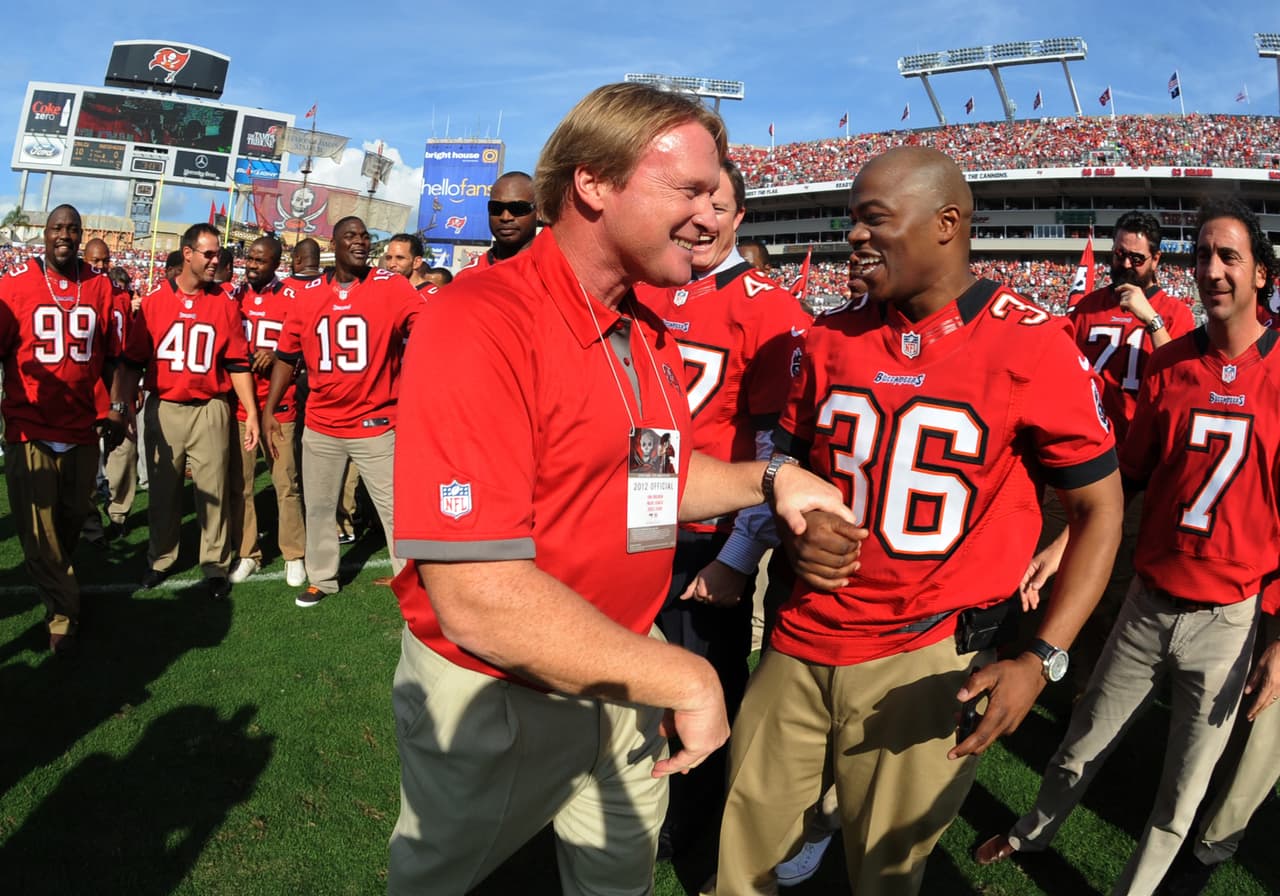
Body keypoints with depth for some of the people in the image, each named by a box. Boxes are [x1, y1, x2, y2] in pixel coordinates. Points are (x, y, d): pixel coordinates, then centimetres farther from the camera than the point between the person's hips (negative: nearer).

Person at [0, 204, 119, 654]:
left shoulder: (100, 287, 5)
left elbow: (110, 356, 11)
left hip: (83, 432, 3)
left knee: (71, 521, 14)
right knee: (37, 530, 1)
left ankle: (57, 580, 39)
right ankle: (63, 611, 15)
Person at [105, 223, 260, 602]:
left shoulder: (225, 304, 2)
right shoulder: (154, 300, 1)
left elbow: (238, 364, 3)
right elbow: (132, 361, 3)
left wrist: (252, 414, 0)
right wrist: (119, 409, -4)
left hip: (209, 411, -1)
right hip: (163, 410, 1)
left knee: (213, 491, 2)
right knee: (163, 490, 12)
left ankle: (215, 565, 13)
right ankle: (160, 559, 27)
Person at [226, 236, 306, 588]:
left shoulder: (291, 298, -3)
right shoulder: (234, 295, 7)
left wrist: (276, 355, -14)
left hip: (279, 405, -3)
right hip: (239, 404, 3)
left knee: (286, 483, 2)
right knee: (239, 483, 6)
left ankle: (294, 555, 14)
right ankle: (246, 554, 19)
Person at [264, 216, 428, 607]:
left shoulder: (391, 287, -7)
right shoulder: (308, 295, 4)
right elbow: (287, 355, 11)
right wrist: (269, 410, 10)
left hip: (376, 424, -4)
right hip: (320, 427, 4)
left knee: (395, 508, 1)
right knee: (318, 506, 16)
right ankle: (321, 579, 35)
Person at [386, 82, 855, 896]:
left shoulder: (649, 328, 1)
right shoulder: (480, 324, -27)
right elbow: (477, 601, -33)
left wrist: (768, 480, -6)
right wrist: (683, 678, -24)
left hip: (624, 671, 6)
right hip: (494, 698, -6)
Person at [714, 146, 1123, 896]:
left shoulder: (1032, 346, -11)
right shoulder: (831, 337, 3)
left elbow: (1100, 506, -5)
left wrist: (1043, 660, -14)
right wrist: (798, 530, -7)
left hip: (929, 661, -3)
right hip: (802, 643, 4)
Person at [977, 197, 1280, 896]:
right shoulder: (1167, 365, -1)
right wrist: (1060, 545, -5)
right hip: (1148, 602, 2)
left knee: (1182, 791, 14)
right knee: (1081, 747, 17)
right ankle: (1032, 835, 44)